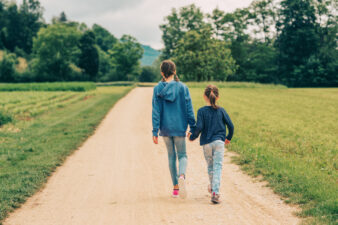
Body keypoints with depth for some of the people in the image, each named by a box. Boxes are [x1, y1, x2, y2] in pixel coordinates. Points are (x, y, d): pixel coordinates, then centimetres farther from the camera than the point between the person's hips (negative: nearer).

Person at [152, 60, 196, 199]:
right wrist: (193, 128, 4)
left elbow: (156, 111, -4)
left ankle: (175, 187, 18)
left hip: (165, 128, 1)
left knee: (171, 156, 15)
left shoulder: (158, 89, -3)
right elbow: (189, 109, -2)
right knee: (182, 155, 9)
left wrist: (155, 131, -3)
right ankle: (182, 176, -22)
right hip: (179, 127, -1)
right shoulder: (183, 88, -4)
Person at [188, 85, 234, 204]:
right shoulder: (221, 110, 1)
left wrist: (192, 137, 5)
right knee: (217, 167, -3)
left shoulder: (201, 111, -5)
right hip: (219, 141, 0)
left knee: (210, 166, 18)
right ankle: (215, 192, -15)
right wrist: (228, 138, 19)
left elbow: (199, 127, -13)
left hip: (206, 143, 0)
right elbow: (230, 125, 3)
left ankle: (212, 187, 37)